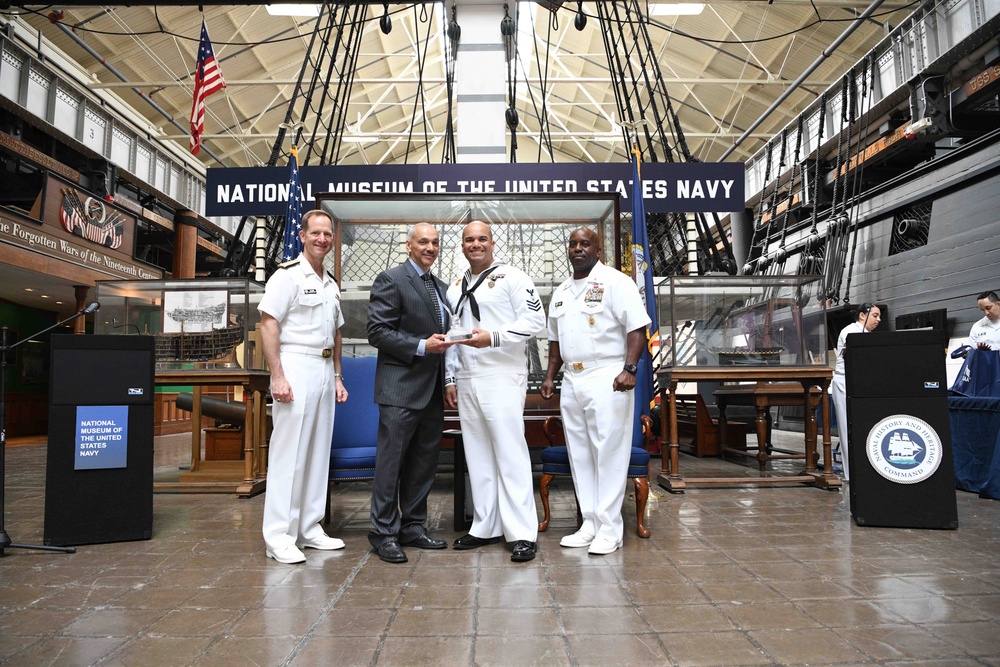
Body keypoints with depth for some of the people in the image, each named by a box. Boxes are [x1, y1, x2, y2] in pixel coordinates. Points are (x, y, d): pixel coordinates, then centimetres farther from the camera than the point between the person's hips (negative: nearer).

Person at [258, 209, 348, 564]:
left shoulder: (331, 284, 17)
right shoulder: (288, 275, -6)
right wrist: (277, 376, -19)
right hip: (296, 368, -8)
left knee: (318, 452, 11)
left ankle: (309, 529, 21)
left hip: (324, 372, 8)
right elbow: (268, 324, -13)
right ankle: (278, 537, 3)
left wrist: (338, 377, 17)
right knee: (288, 454, -5)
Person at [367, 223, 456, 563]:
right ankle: (384, 533, 9)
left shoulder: (441, 287, 17)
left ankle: (413, 527, 24)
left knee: (424, 463, 12)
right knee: (391, 461, -1)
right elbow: (377, 331, -13)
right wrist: (421, 346, -20)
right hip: (401, 388, -7)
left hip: (432, 390, 8)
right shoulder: (390, 280, -6)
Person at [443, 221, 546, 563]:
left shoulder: (511, 277, -1)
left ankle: (523, 533, -2)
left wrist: (493, 336, -19)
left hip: (503, 377, -7)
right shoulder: (455, 288, 19)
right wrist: (450, 379, 15)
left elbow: (536, 320, -10)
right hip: (466, 381, 7)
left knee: (511, 454, -8)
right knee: (478, 456, 10)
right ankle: (486, 527, 20)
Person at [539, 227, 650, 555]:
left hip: (607, 379, -7)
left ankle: (609, 530, 5)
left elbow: (637, 328, -11)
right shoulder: (561, 292, 17)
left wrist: (629, 369, -20)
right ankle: (590, 525, 19)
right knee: (580, 456, 9)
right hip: (571, 381, 7)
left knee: (609, 455, -3)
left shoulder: (615, 282, -4)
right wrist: (550, 375, 15)